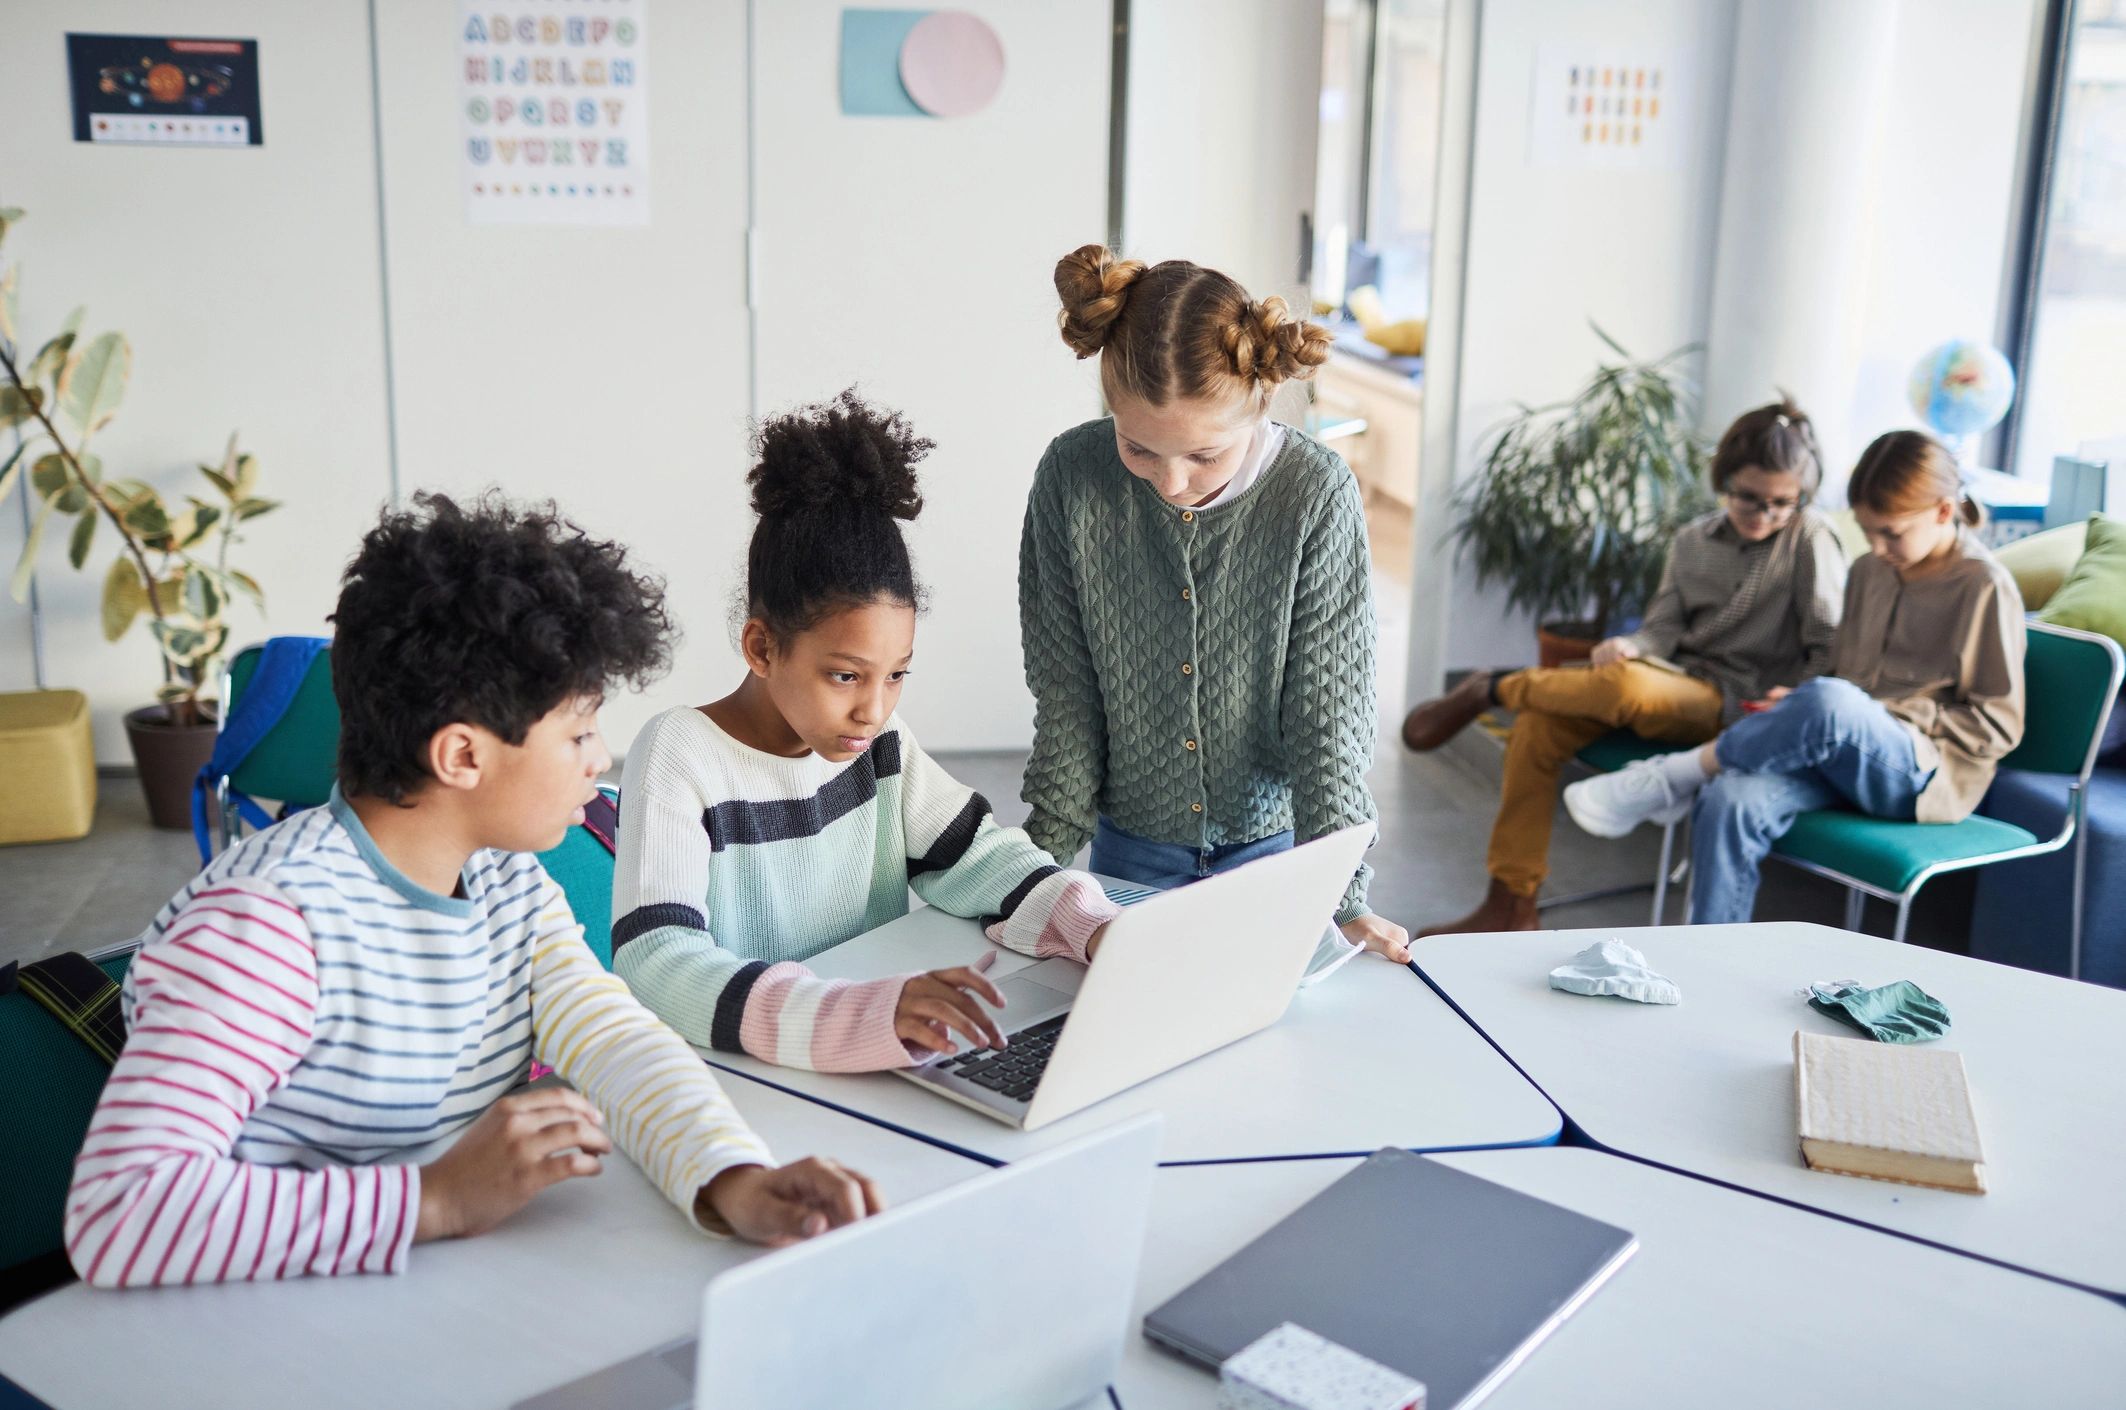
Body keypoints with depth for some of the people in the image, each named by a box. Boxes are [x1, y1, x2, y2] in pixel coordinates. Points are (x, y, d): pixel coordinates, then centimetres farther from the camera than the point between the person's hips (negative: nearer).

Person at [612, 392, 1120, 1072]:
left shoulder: (878, 744, 4)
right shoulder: (679, 756, -14)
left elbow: (978, 856, 10)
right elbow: (652, 967, -26)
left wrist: (1096, 930, -11)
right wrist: (868, 1011, -39)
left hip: (879, 1074, 4)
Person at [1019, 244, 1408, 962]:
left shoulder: (1317, 492, -20)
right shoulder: (1072, 477, -16)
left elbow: (1330, 713, -15)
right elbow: (1066, 692, -7)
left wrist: (1342, 896, -18)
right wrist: (1048, 849, -6)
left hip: (1274, 844, -1)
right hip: (1131, 849, 2)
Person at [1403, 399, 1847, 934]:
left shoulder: (1812, 537, -2)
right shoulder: (1694, 540, 14)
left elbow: (1828, 650, -4)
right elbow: (1663, 627, 10)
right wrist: (1628, 646, -13)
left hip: (1734, 704, -6)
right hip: (1672, 688, 6)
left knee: (1624, 686, -39)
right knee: (1537, 727, -17)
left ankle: (1489, 688, -11)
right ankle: (1511, 905, -12)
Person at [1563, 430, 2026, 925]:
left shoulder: (1986, 588, -5)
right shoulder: (1869, 572, 15)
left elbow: (1997, 726, -5)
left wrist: (1891, 715, -12)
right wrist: (1796, 711, 2)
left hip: (1926, 776, -6)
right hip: (1851, 764, 6)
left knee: (1829, 702, -39)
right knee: (1732, 801, -28)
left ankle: (1674, 777, -20)